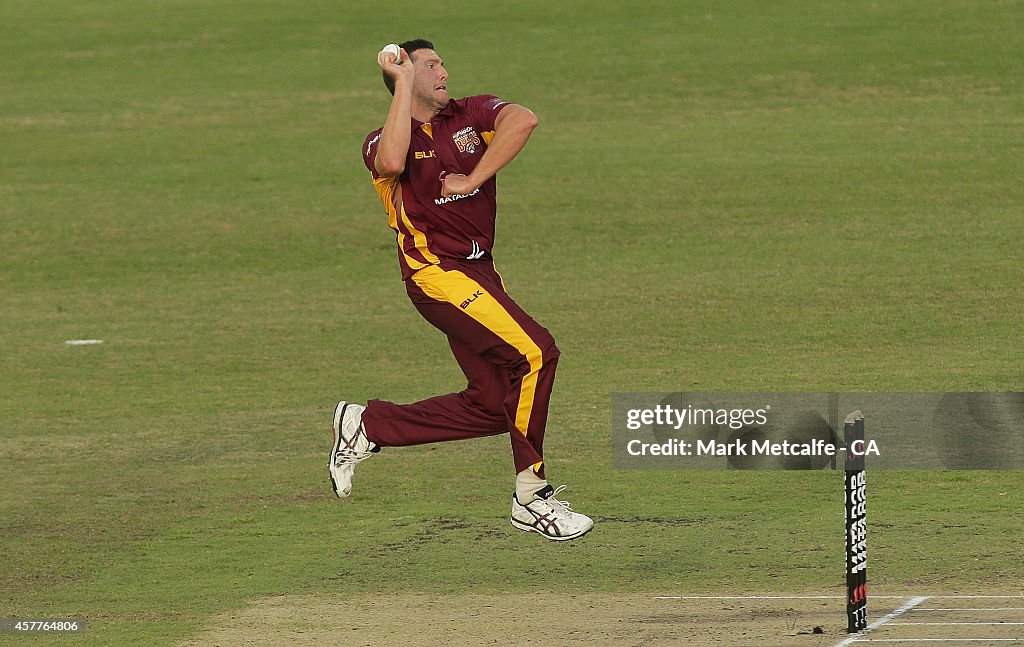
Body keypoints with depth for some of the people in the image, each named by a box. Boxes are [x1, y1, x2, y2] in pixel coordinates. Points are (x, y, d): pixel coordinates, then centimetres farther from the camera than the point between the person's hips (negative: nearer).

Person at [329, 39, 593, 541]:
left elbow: (523, 121, -11)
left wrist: (471, 180, -16)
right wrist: (403, 83, -20)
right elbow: (393, 163, -29)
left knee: (492, 405, 5)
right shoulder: (384, 141, -3)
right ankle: (531, 497, -13)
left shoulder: (469, 114, 10)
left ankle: (368, 425, 22)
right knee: (535, 351, -21)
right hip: (435, 273, -7)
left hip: (481, 273, 7)